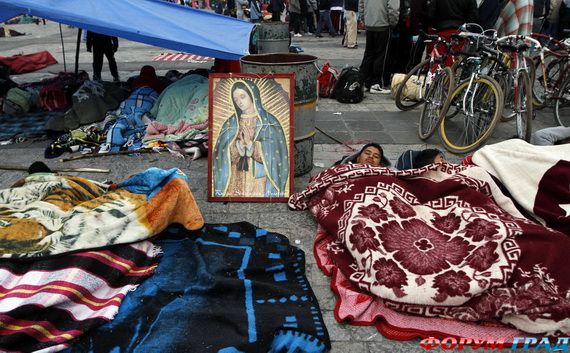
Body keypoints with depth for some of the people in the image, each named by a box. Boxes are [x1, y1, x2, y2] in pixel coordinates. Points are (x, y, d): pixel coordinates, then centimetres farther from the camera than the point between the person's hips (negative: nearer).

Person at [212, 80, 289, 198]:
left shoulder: (269, 122, 0)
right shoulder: (230, 123, 8)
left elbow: (273, 155, -8)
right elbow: (224, 155, 1)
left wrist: (250, 144, -19)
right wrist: (238, 145, -17)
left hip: (260, 182, -2)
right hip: (235, 181, 2)